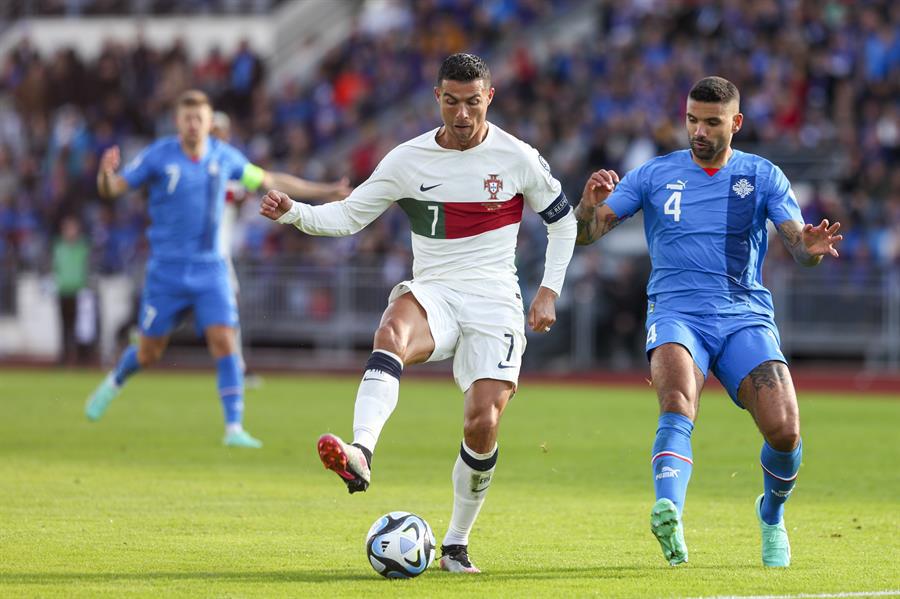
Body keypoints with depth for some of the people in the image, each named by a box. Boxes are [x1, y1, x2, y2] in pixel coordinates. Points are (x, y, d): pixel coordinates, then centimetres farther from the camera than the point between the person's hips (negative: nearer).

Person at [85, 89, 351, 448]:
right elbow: (110, 190, -7)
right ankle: (115, 382, 39)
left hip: (210, 270, 2)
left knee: (224, 342, -14)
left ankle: (234, 429, -13)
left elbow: (270, 181, 16)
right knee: (149, 353, 5)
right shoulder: (158, 156, -8)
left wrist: (326, 190, 16)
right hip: (166, 270, -2)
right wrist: (106, 172, -32)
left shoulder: (224, 156, 2)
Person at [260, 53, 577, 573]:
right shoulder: (409, 160, 2)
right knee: (394, 330, -38)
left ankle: (457, 543, 8)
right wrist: (293, 213, -14)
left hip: (495, 303, 0)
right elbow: (348, 216, 4)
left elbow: (563, 220, 14)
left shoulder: (518, 158, 0)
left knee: (483, 423, -16)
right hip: (432, 294, 0)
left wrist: (549, 292, 7)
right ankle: (360, 456, -60)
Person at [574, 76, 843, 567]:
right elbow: (584, 234, 4)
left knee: (783, 429, -16)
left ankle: (772, 515, 15)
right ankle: (669, 515, -53)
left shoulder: (762, 176, 9)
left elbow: (798, 245, -1)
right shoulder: (655, 174, 9)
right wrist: (591, 204, -20)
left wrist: (812, 247, -26)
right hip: (677, 312, -1)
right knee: (678, 404, -32)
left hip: (745, 317, 1)